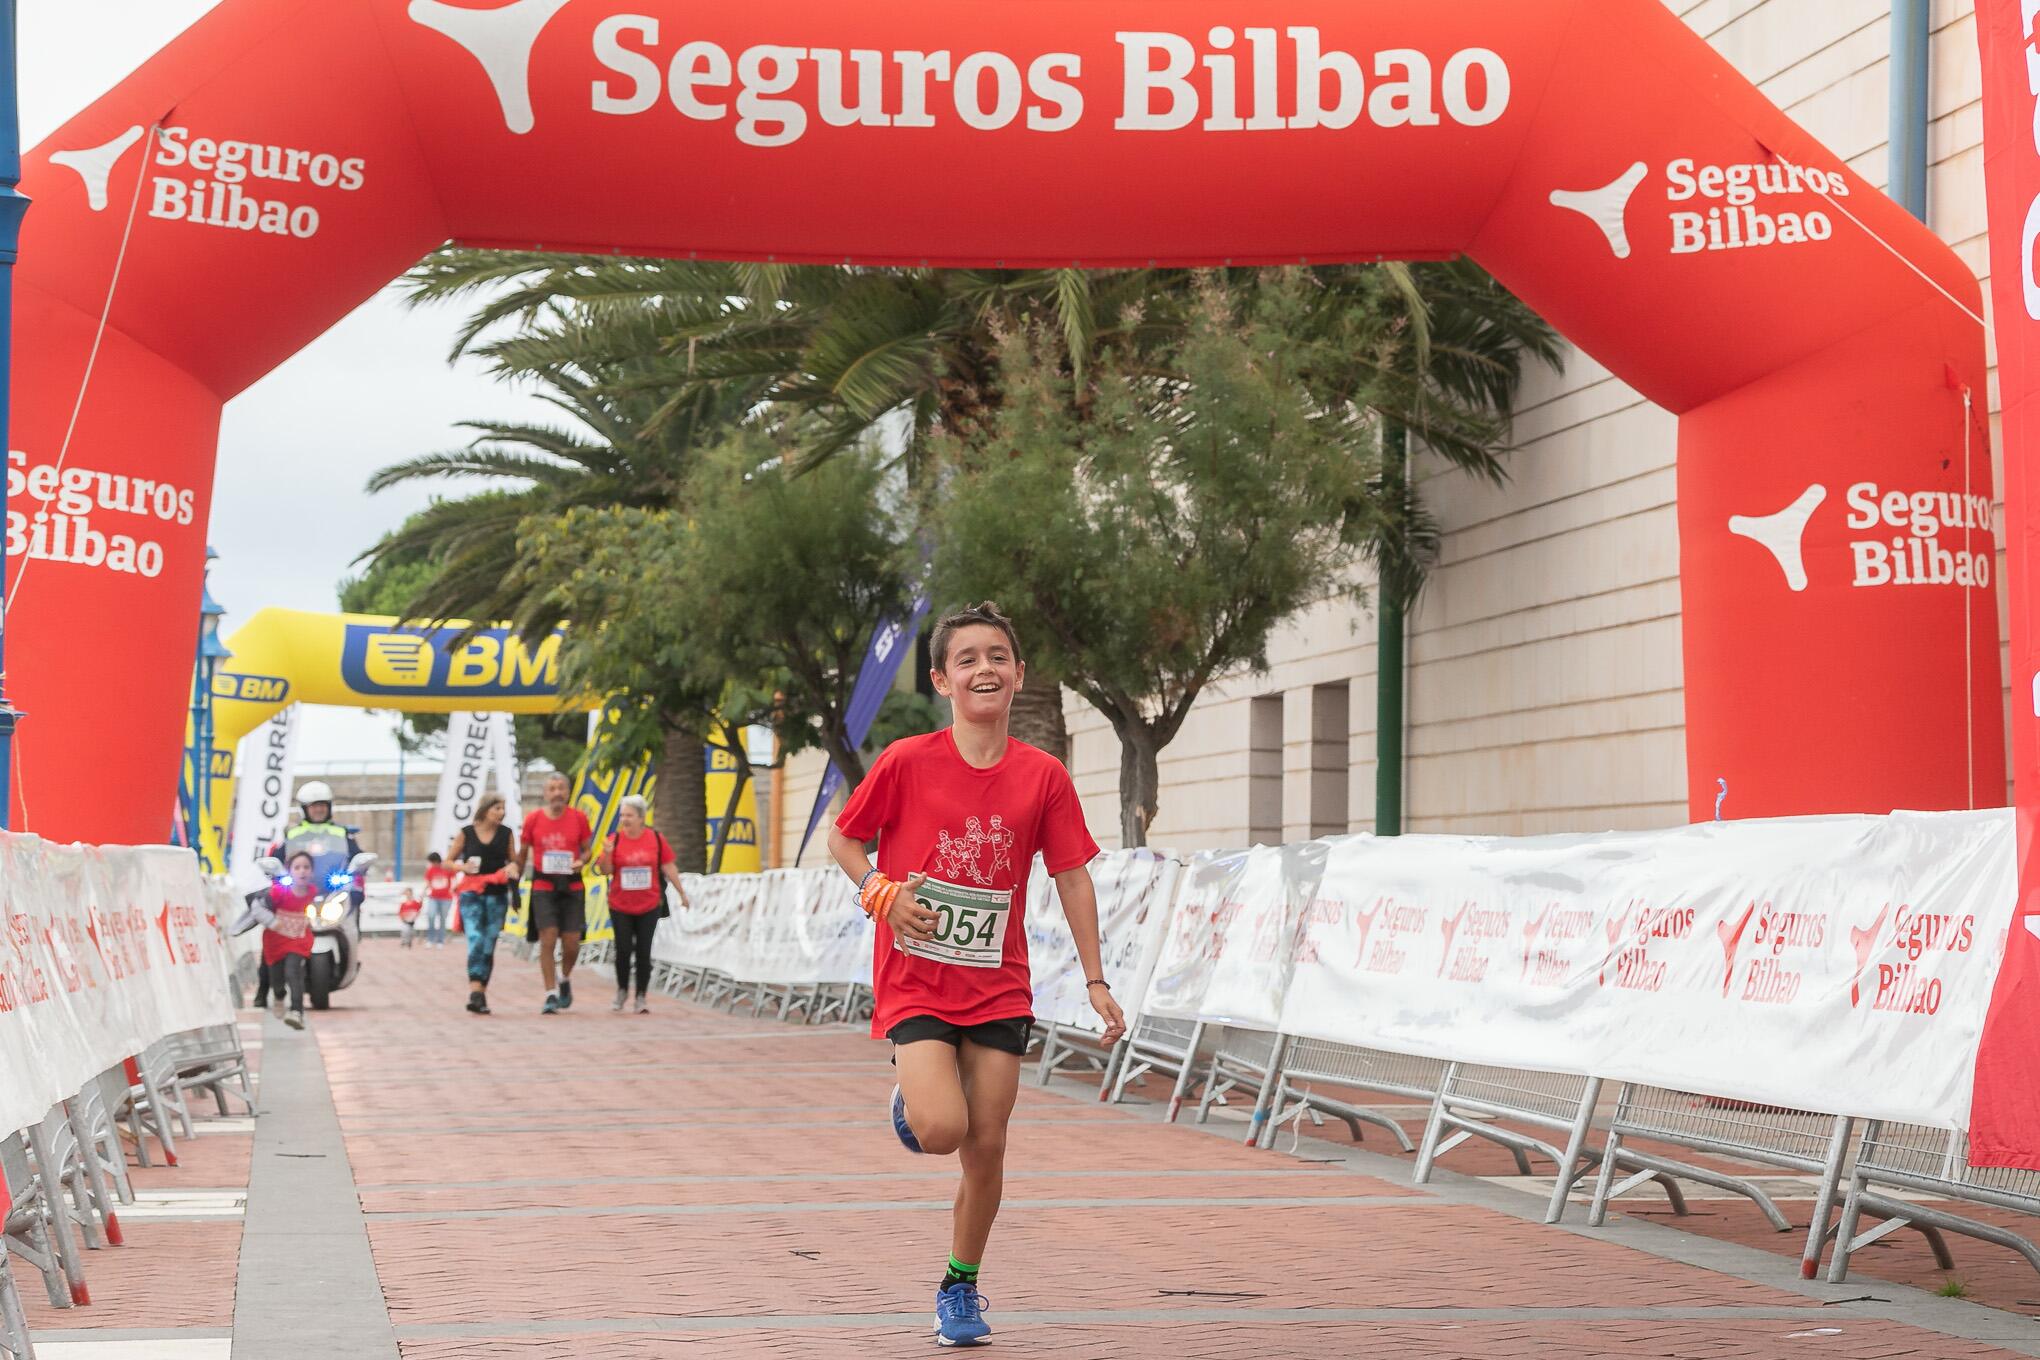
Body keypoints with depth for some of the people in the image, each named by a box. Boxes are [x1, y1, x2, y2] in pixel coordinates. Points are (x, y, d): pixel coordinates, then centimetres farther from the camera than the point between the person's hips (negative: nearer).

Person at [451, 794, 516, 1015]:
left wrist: (511, 869, -8)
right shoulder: (466, 833, 2)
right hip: (472, 894, -3)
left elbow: (514, 861, 15)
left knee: (488, 946, 4)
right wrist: (463, 866, -13)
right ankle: (475, 992, -27)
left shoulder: (506, 834, 8)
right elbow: (447, 861, 8)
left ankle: (480, 995, 13)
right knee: (475, 940, -18)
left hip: (497, 896, 3)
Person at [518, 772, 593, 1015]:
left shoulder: (579, 818, 2)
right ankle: (551, 995, -3)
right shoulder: (533, 818, 1)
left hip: (572, 887, 1)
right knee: (547, 939, -9)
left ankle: (565, 980, 30)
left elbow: (587, 850, 11)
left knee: (572, 943, 0)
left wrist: (581, 862, -11)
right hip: (543, 888, -1)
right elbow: (522, 853, 11)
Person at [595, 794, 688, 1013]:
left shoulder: (656, 839, -1)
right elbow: (605, 870, -2)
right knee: (623, 949, -2)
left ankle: (641, 997, 11)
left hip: (649, 906, 0)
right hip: (620, 906, 0)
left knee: (643, 951, 1)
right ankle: (622, 991, 21)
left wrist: (681, 892, 6)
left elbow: (668, 867, 5)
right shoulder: (615, 840, -3)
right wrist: (607, 854, -21)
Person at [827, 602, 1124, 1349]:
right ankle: (911, 1098, 18)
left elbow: (1072, 877, 4)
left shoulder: (1043, 776, -2)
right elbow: (843, 839, 4)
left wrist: (1096, 980, 1)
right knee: (943, 1130, -20)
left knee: (986, 1148, 3)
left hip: (998, 987, 3)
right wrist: (882, 893, -15)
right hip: (915, 978, -2)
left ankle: (960, 1288, 24)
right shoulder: (906, 762, -8)